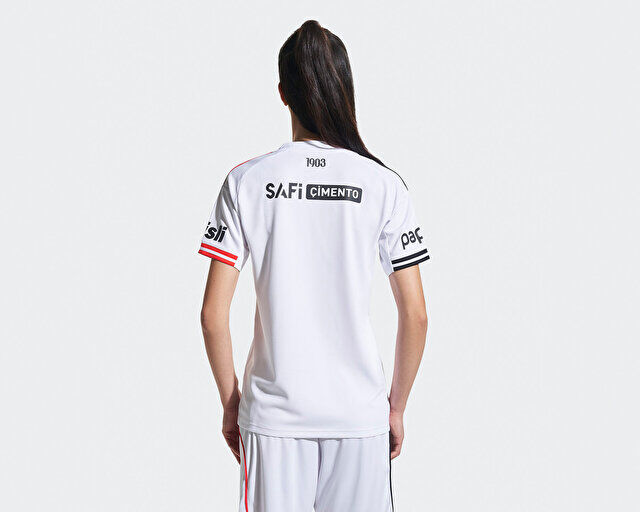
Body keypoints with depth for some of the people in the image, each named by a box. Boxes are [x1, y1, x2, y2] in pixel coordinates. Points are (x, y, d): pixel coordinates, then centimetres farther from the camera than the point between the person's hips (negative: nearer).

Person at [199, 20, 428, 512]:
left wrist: (231, 403, 9)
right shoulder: (384, 184, -3)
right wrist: (397, 406, 11)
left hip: (273, 414, 0)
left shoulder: (247, 181, -4)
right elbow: (415, 315, -2)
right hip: (361, 413, 0)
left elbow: (214, 314, -4)